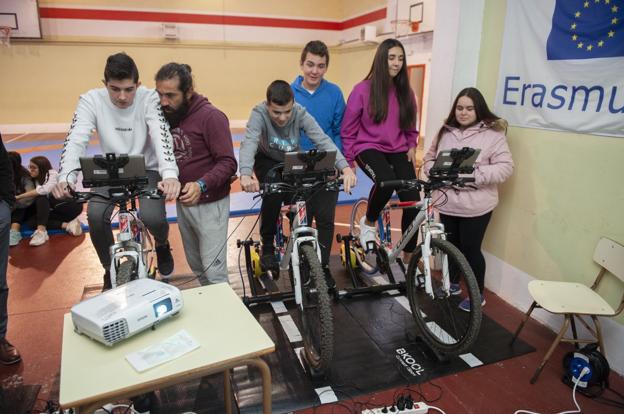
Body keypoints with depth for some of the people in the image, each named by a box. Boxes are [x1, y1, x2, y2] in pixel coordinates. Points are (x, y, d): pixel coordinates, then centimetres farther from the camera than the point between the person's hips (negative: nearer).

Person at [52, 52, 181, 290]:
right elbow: (75, 140, -21)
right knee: (96, 216, -22)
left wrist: (170, 174, -50)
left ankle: (162, 244, 14)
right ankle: (110, 270, 5)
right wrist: (66, 176, -40)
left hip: (147, 169, -2)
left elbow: (162, 136, -31)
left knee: (152, 218, -25)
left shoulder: (149, 99, -18)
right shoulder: (91, 100, -13)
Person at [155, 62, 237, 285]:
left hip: (210, 204, -7)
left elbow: (228, 163, -20)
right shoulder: (166, 115, 5)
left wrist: (201, 185, -34)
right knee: (196, 266, 17)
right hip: (182, 202, 7)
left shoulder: (211, 117, -16)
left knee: (214, 271, -3)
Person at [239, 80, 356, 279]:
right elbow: (249, 143, -45)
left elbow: (323, 140, -36)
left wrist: (345, 167, -52)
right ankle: (267, 245, -11)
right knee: (273, 192, -31)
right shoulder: (259, 114, -30)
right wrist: (245, 174, -66)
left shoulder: (300, 113, -26)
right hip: (267, 161, -2)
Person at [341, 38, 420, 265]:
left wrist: (411, 147, 3)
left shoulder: (405, 92, 7)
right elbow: (348, 129, 0)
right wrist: (348, 159, -2)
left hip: (398, 151, 4)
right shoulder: (363, 89, -5)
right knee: (386, 181, -36)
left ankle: (408, 259, 7)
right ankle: (368, 222, -3)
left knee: (413, 201, -11)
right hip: (369, 148, -4)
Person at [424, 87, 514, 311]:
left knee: (470, 249, 4)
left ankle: (478, 295, 24)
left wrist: (475, 175, -23)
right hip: (447, 202, 5)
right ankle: (453, 283, 40)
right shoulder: (445, 132, 8)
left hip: (475, 205, -4)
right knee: (450, 245, 17)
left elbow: (505, 167, -11)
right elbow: (429, 158, 13)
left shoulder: (493, 134, -7)